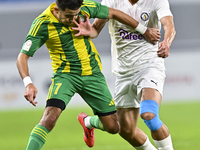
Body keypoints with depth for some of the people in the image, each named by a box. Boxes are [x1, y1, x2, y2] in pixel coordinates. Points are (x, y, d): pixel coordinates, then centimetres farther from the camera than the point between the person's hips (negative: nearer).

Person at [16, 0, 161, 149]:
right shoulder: (42, 24, -21)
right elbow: (22, 57, -20)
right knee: (49, 118, -29)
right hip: (65, 74, -4)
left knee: (113, 127, 4)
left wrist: (145, 30, 12)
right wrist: (28, 84, -38)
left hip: (92, 74, 4)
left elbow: (113, 13, 5)